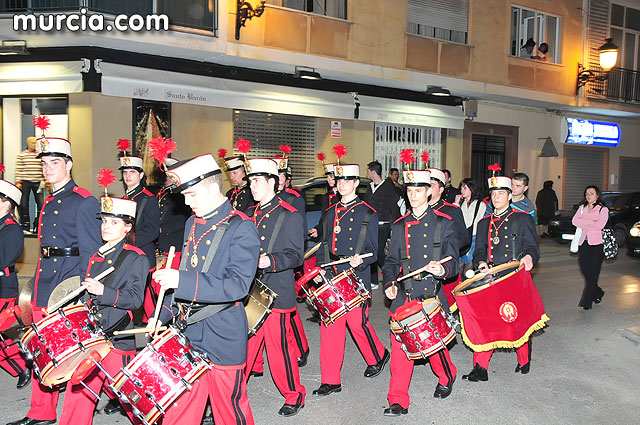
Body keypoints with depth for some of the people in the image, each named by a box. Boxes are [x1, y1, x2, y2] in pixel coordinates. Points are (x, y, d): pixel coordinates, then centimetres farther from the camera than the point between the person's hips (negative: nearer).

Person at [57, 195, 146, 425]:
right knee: (78, 391, 8)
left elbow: (135, 299, -15)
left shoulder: (136, 258, -7)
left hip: (117, 338, -6)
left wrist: (103, 291, -26)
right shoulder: (96, 256, 14)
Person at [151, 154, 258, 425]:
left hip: (223, 340, -6)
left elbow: (237, 285, -23)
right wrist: (164, 314, 11)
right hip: (187, 333, 7)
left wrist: (182, 281, -29)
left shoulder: (241, 228, -15)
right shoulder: (193, 223, 9)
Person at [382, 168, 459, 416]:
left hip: (432, 295, -2)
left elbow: (453, 261, -1)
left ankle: (446, 378, 40)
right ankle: (398, 401, 7)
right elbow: (391, 261, 13)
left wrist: (443, 270, -23)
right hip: (404, 295, 2)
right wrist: (389, 283, -4)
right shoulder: (399, 226, 11)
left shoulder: (444, 223, 2)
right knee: (400, 345, -2)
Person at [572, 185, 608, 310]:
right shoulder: (582, 208, 15)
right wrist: (591, 222, -13)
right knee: (585, 271, 6)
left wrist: (583, 223, -7)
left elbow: (600, 225, -14)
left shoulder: (603, 209, 3)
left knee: (593, 274, -5)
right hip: (583, 243, 4)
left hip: (597, 244, -4)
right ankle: (597, 293, 30)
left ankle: (586, 302, 0)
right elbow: (574, 221, -2)